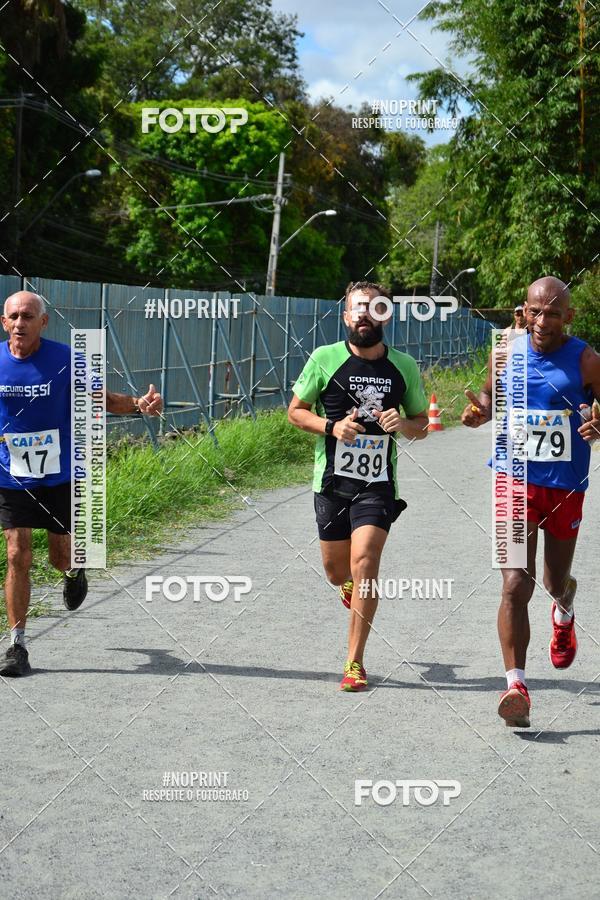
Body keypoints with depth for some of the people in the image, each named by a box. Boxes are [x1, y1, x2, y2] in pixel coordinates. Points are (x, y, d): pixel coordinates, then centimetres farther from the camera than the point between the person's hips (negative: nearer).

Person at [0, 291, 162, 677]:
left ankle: (74, 571, 49)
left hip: (61, 475, -1)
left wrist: (140, 404, -18)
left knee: (60, 556, 9)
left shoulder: (64, 359, -11)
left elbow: (99, 398, -1)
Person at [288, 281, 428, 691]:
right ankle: (352, 583, 51)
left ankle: (355, 662, -7)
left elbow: (422, 424, 11)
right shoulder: (325, 359, -4)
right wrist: (331, 426, -15)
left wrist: (404, 424, -13)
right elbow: (296, 411, 3)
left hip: (378, 483, -1)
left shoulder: (404, 367, 1)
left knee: (364, 561, -16)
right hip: (333, 480, 1)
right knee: (336, 571, 10)